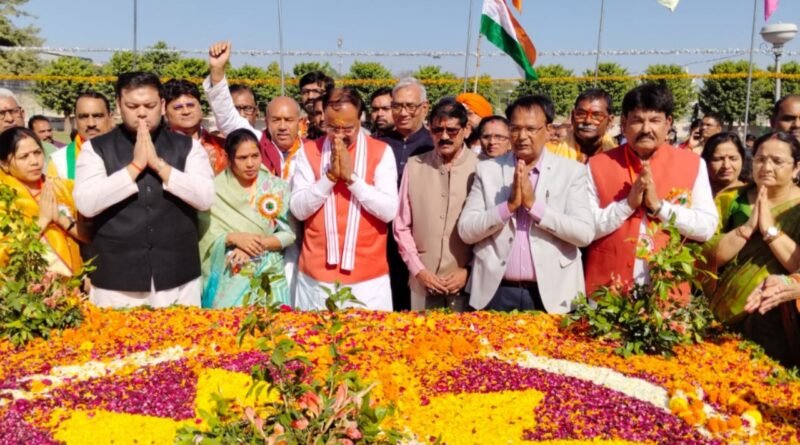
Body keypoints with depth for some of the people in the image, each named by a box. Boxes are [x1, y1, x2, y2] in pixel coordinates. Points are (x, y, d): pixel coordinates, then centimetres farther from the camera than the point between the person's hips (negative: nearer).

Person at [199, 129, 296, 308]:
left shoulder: (276, 187, 1)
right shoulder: (215, 189, 0)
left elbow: (289, 233, -1)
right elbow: (205, 234, -3)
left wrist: (259, 243, -14)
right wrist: (234, 238, -18)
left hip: (268, 274, 1)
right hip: (228, 275, 0)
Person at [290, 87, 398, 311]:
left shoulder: (381, 152, -1)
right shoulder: (309, 152, 3)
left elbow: (389, 211, -11)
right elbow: (298, 210, -5)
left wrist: (351, 176, -16)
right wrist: (330, 175, -15)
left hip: (368, 276, -1)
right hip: (316, 275, 1)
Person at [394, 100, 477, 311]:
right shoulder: (414, 166, 3)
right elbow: (401, 226, 6)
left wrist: (469, 270, -6)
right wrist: (418, 269, -1)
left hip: (466, 282, -2)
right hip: (422, 283, 2)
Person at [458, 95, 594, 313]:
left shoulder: (571, 171, 0)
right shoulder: (487, 169, 3)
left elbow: (585, 234, -9)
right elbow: (466, 231, -3)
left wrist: (534, 204, -15)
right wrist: (509, 205, -15)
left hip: (551, 295, -1)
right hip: (496, 292, 1)